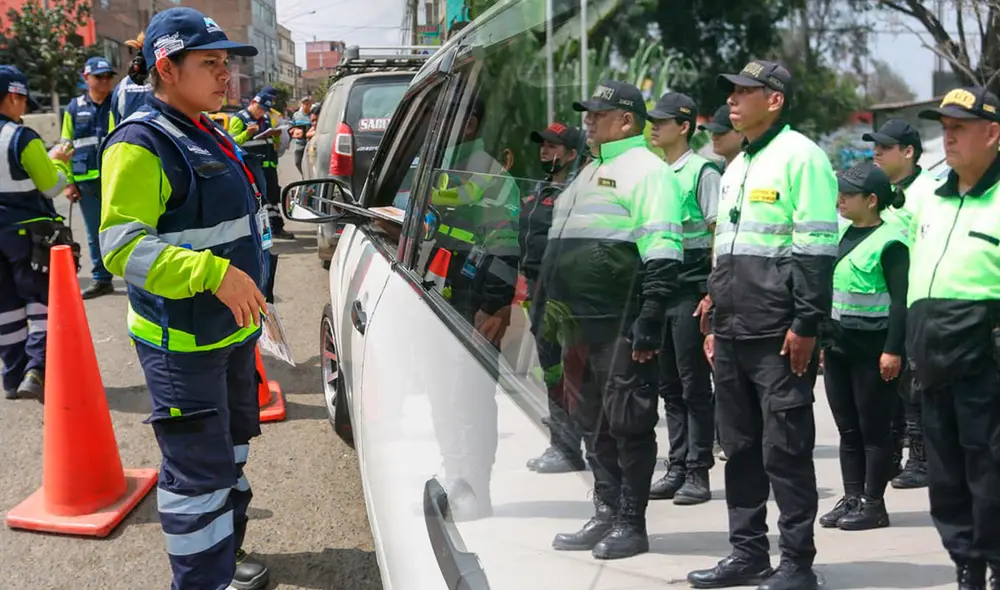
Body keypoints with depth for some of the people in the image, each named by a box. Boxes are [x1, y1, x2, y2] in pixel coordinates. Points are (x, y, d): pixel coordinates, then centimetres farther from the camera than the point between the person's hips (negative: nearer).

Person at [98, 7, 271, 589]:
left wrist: (249, 289, 22)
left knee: (231, 451, 22)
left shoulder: (213, 137, 12)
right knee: (199, 473, -6)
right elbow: (122, 245, -27)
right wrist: (213, 273, -35)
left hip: (234, 328, 10)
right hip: (182, 344, -10)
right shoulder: (140, 145, -18)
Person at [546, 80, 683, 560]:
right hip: (580, 324, 10)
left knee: (627, 423, -2)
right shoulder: (590, 173, 22)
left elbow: (661, 253, -16)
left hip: (620, 325, -9)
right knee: (593, 424, 14)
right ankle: (605, 516, 23)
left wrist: (650, 320, -22)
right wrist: (554, 313, 24)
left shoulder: (644, 170, -7)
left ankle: (632, 524, 7)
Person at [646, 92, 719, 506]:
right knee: (669, 386, 11)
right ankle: (677, 468, 18)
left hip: (691, 288, -7)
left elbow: (718, 234, -8)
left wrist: (712, 292, -13)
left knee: (695, 385, -2)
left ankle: (698, 473, 4)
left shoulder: (702, 171, -5)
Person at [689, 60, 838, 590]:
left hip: (779, 336, -8)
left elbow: (817, 247, -13)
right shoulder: (736, 167, 20)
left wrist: (805, 325, -17)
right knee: (740, 446, 12)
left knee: (785, 448, -3)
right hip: (733, 335, 9)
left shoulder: (799, 156, -7)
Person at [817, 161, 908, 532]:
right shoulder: (841, 235, 13)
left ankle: (873, 504, 8)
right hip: (837, 345, 8)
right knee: (847, 428, 11)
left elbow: (900, 300, -14)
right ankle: (851, 498, 18)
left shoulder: (889, 241, -10)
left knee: (874, 429, 1)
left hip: (872, 348, -8)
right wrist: (822, 340, 18)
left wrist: (893, 349, -19)